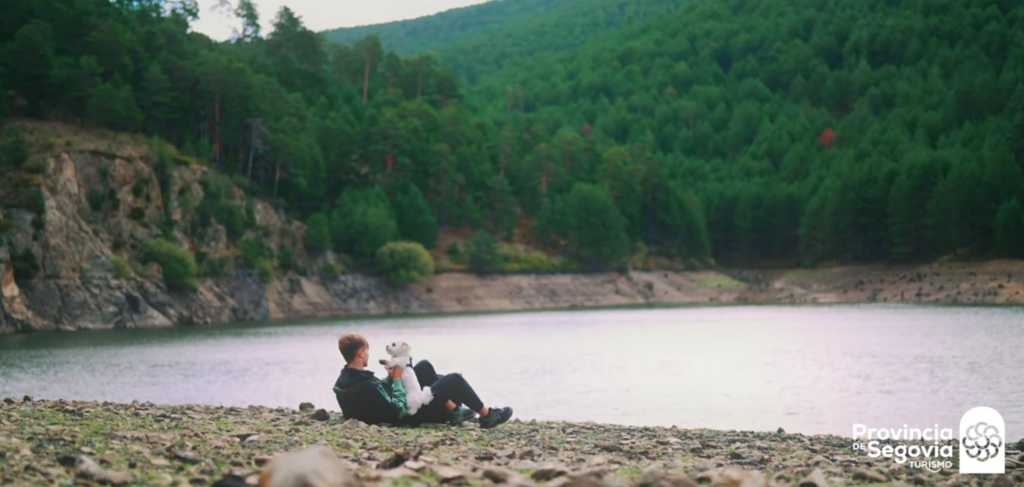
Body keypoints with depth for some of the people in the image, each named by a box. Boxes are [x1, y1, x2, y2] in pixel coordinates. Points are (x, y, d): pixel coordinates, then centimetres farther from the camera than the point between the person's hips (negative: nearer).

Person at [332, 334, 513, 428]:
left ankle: (453, 410, 29)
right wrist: (397, 379, -23)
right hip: (410, 415, -9)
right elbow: (399, 411, -32)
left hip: (400, 407, 9)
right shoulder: (366, 387, -37)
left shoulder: (345, 380, -8)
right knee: (455, 380, 0)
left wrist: (389, 378, -5)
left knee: (425, 367, 19)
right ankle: (487, 415, 20)